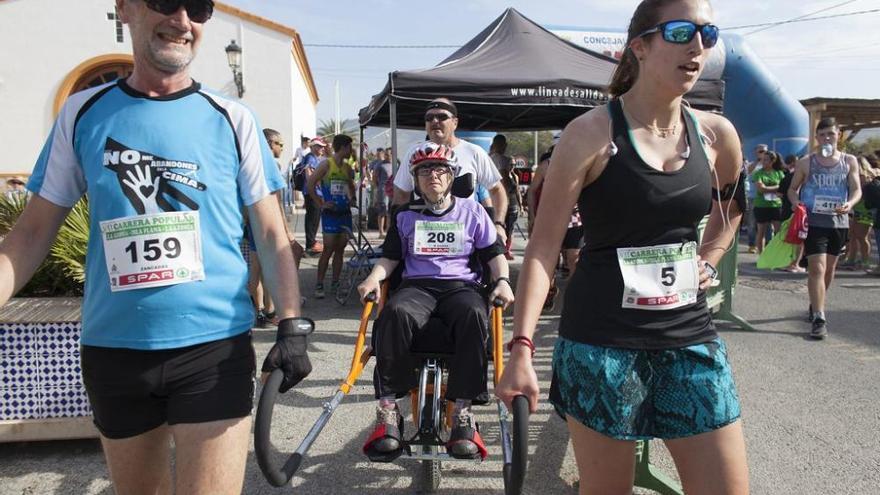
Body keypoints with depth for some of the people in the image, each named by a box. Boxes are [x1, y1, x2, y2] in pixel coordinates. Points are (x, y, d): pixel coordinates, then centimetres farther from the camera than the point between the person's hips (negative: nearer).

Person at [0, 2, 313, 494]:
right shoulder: (82, 112, 4)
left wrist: (293, 325, -11)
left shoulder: (232, 119, -1)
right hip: (113, 351, 3)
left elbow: (271, 236, 0)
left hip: (215, 347, -2)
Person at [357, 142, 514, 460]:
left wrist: (502, 281, -5)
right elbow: (390, 257, 20)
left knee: (474, 315, -38)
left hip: (460, 285, 0)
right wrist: (374, 277, -1)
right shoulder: (406, 217, 20)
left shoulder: (472, 211, 16)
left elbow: (494, 253, 14)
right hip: (417, 286, 1)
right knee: (395, 313, -37)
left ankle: (462, 412, -31)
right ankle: (387, 410, -30)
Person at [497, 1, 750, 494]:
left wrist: (707, 259, 12)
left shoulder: (717, 134, 5)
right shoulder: (592, 133, -10)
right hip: (602, 342, -4)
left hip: (691, 338, 5)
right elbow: (544, 245, -13)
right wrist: (522, 347, -19)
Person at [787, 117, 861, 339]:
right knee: (817, 268, -11)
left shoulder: (849, 161, 5)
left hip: (839, 222, 3)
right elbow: (793, 188, 7)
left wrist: (850, 203, -19)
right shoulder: (806, 162, 0)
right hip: (813, 221, -3)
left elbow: (856, 189, 3)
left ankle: (815, 306, 36)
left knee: (829, 268, 15)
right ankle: (819, 319, -11)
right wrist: (796, 202, -14)